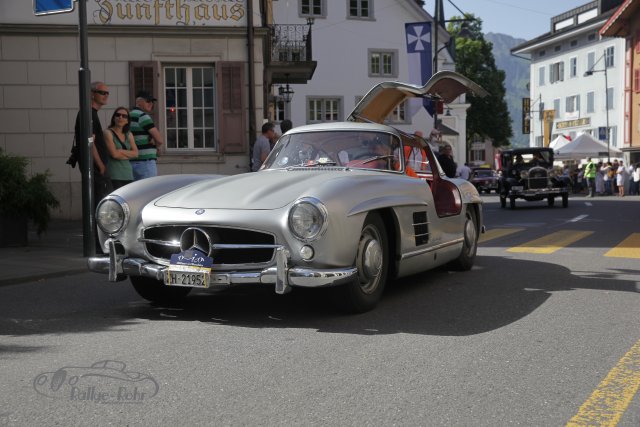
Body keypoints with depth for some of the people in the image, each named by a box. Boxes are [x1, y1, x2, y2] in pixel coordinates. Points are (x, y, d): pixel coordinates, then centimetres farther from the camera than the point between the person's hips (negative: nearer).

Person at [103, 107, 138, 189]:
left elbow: (135, 153, 6)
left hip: (128, 175, 6)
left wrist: (121, 151, -8)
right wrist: (128, 155, 3)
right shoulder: (108, 133, -2)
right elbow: (114, 154, -12)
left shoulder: (129, 135, 17)